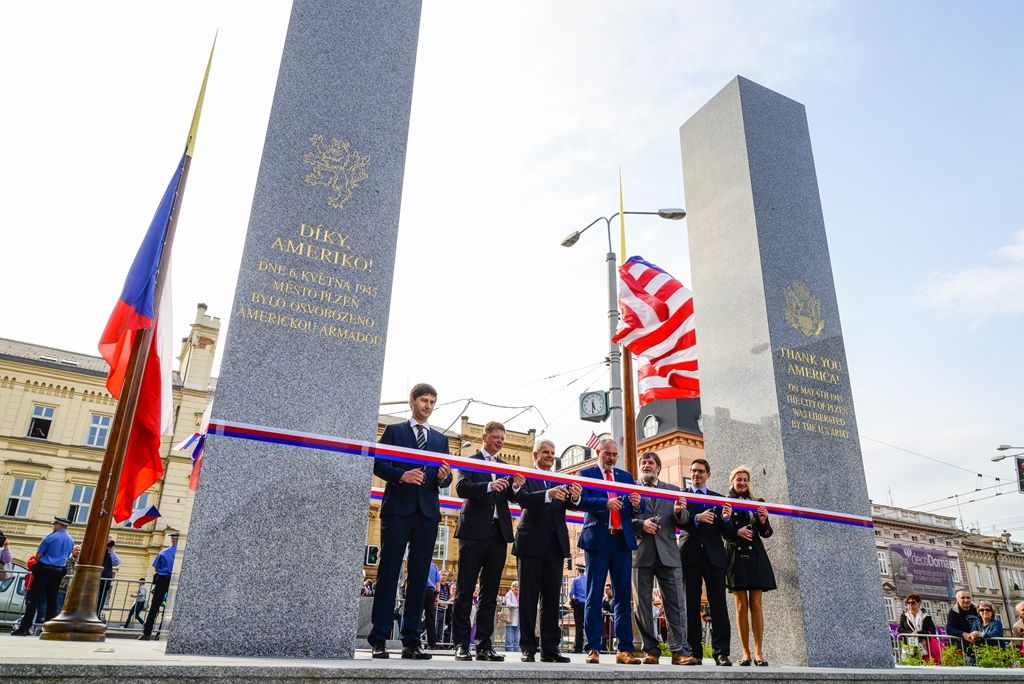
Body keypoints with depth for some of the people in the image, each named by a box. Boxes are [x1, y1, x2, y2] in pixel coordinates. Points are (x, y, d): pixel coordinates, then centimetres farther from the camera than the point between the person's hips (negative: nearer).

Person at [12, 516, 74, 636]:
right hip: (58, 572, 5)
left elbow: (38, 555, -6)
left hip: (44, 569, -5)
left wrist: (36, 562, 13)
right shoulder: (71, 541, 10)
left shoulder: (50, 537, -8)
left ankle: (24, 628, -4)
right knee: (52, 600, 8)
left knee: (33, 599, -2)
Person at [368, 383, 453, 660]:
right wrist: (401, 475, -16)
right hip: (397, 510, -3)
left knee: (419, 578, 3)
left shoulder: (440, 439, 19)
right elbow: (378, 465, 0)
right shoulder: (394, 431, 9)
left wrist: (443, 476, -8)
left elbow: (444, 479, 15)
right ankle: (379, 640, 3)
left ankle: (411, 642, 7)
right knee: (388, 575, -2)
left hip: (427, 513, 3)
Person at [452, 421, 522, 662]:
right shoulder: (470, 461, 2)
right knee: (465, 590, -1)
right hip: (474, 532, -5)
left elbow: (512, 497, 9)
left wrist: (516, 485, -13)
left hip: (498, 533, 5)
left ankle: (484, 644, 10)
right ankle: (461, 644, 4)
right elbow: (462, 488, -13)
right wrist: (489, 486, -28)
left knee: (490, 591, 6)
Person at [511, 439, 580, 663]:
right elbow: (522, 499, -16)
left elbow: (570, 504, -1)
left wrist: (575, 497, -26)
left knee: (552, 597, 5)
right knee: (528, 597, 1)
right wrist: (548, 494, -33)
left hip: (555, 544, 4)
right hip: (531, 543, -4)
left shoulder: (561, 481, 15)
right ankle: (528, 648, 6)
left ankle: (550, 649, 10)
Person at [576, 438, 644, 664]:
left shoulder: (626, 476, 17)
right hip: (598, 539, -3)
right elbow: (581, 501, -11)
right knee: (594, 596, 1)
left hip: (622, 540, 4)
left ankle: (624, 649, 9)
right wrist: (605, 503, -26)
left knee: (623, 596, 5)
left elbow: (637, 509, 9)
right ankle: (593, 649, 5)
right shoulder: (586, 474, 5)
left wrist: (637, 504, -14)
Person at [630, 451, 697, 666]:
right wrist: (641, 524, -14)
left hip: (668, 554, 1)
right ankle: (651, 650, 11)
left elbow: (682, 521, 10)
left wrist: (679, 511, -11)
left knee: (675, 604, -3)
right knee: (643, 606, 3)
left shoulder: (673, 490, 16)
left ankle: (680, 651, -1)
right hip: (641, 554, -1)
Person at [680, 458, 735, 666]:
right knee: (692, 605, 1)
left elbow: (727, 534, 9)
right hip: (690, 556, -1)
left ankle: (721, 652, -2)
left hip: (714, 556, 1)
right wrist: (697, 518, -21)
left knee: (718, 604, -5)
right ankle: (694, 652, 6)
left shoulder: (719, 499, 15)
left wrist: (726, 518, -11)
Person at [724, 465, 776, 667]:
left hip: (755, 556, 2)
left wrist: (763, 520, -9)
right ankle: (745, 654, 4)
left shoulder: (757, 503, 12)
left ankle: (759, 653, 2)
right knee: (741, 606, -1)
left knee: (756, 604, -1)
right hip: (735, 556, -2)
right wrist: (736, 532, -17)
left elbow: (766, 533, 10)